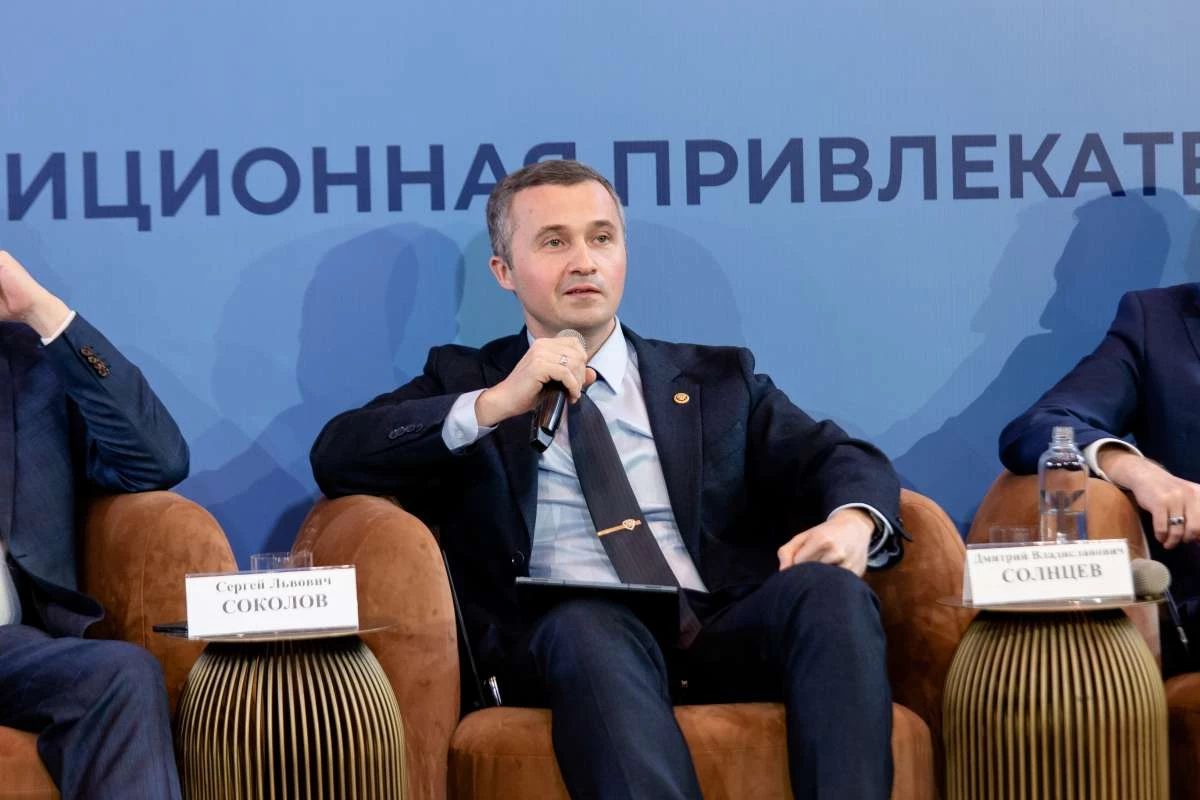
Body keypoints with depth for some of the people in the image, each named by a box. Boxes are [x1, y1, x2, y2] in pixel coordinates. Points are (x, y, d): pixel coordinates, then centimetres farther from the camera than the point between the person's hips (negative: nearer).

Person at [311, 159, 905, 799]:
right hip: (564, 646, -2)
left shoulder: (715, 380, 26)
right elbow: (336, 458, 5)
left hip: (728, 638, 3)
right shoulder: (466, 382, 20)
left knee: (830, 588, -29)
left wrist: (853, 521, -9)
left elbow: (841, 459, 16)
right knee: (588, 621, -38)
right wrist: (494, 404, -8)